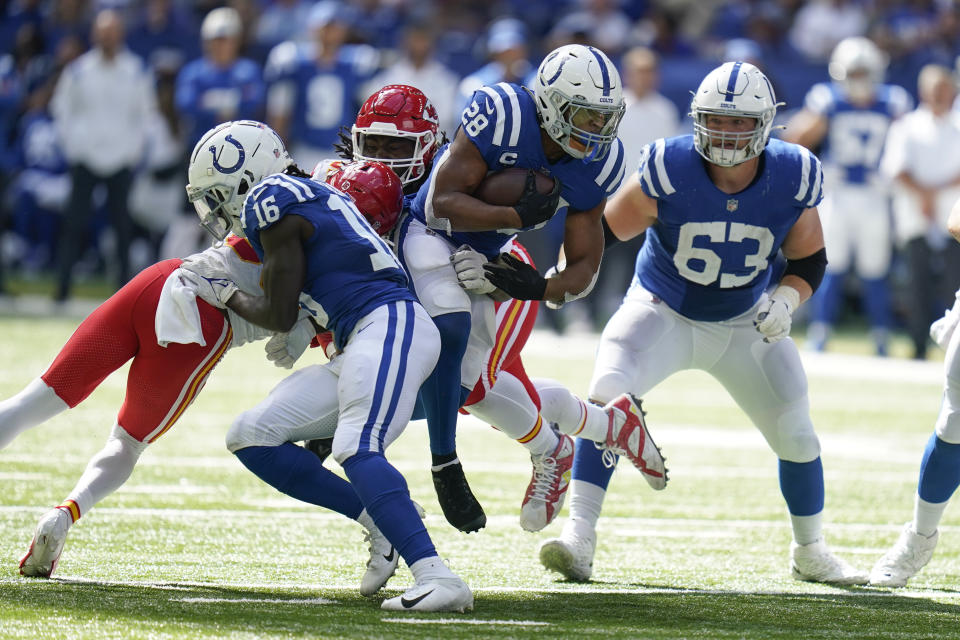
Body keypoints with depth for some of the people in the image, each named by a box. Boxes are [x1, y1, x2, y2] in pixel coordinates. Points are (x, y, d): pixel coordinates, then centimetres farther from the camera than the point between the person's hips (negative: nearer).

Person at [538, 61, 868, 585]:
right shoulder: (670, 170, -26)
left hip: (744, 325, 2)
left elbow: (809, 260, -3)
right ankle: (579, 537, -23)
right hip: (662, 312, -2)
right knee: (607, 397, -26)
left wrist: (786, 299, -21)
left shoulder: (793, 179, -19)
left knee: (796, 436, 4)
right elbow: (601, 230, -16)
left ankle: (810, 553, 29)